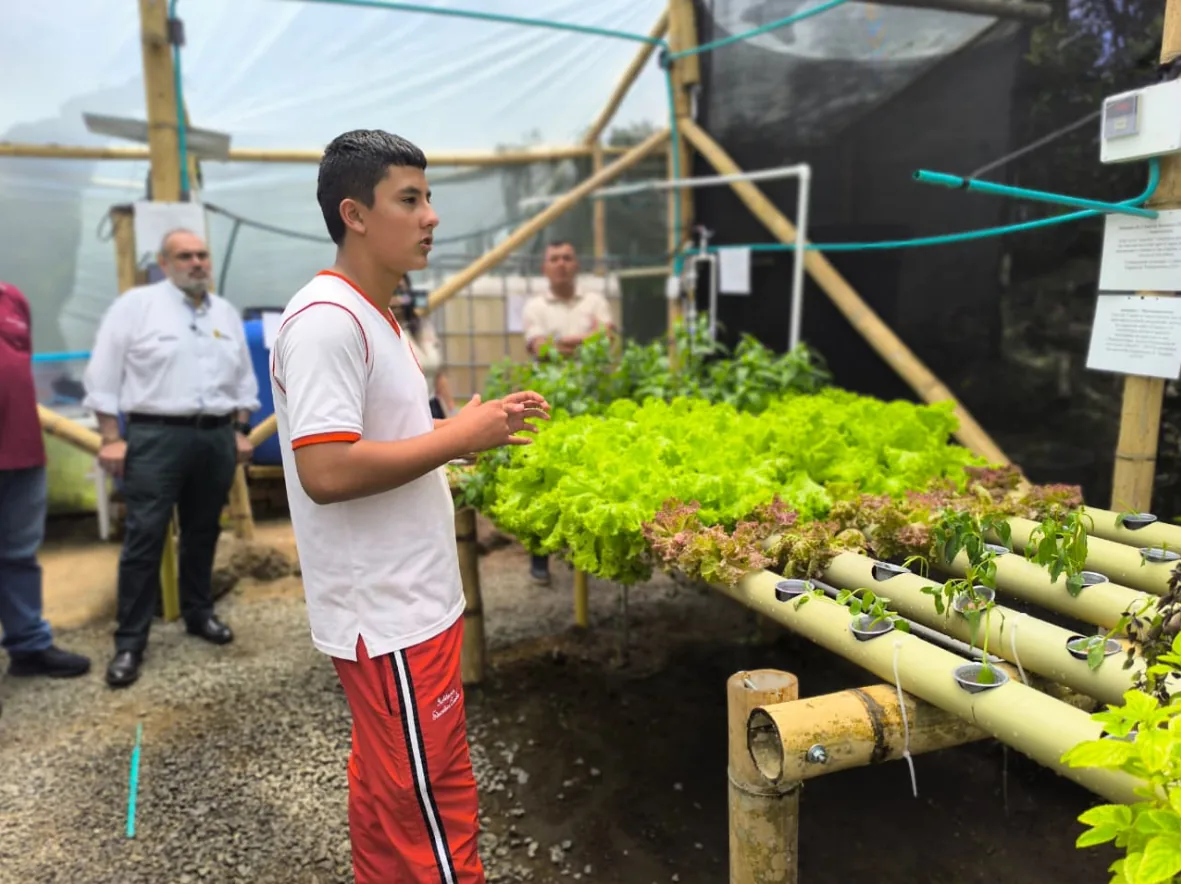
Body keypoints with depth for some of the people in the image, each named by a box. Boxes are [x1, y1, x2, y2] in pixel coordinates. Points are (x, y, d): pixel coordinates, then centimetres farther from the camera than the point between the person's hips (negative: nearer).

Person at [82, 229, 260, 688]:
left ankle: (199, 613, 29)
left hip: (216, 437, 5)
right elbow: (103, 374, -5)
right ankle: (130, 642, 4)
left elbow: (244, 378, 17)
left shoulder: (226, 312, 13)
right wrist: (111, 438, -9)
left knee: (202, 533, 14)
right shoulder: (135, 304, -2)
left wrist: (241, 431, 11)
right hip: (156, 436, -4)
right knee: (144, 538, -4)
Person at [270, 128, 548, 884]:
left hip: (403, 604, 10)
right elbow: (325, 470, -28)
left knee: (386, 795, 22)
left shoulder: (372, 316, 12)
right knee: (433, 804, 5)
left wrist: (477, 427, 6)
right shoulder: (327, 319, -20)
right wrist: (458, 437, -20)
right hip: (392, 616, -10)